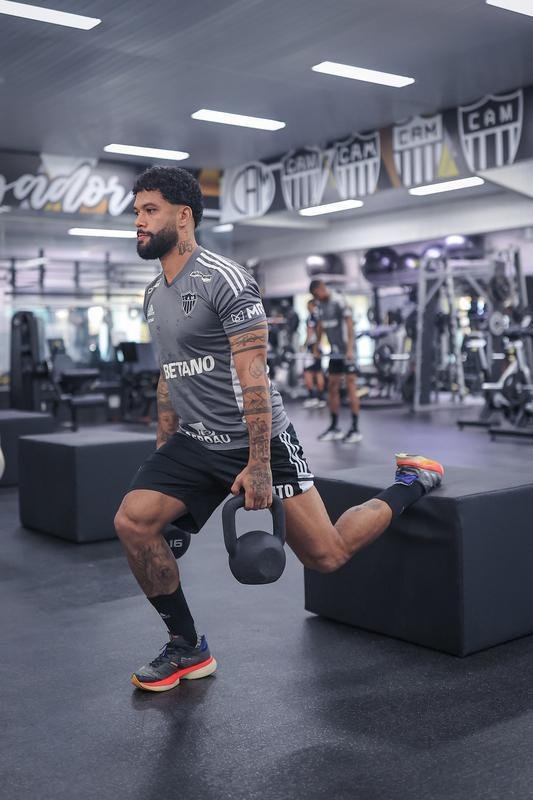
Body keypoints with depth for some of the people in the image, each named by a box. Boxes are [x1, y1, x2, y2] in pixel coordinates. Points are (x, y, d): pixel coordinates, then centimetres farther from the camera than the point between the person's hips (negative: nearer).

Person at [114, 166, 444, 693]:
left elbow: (253, 375, -21)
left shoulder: (223, 279, -16)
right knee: (132, 521, -13)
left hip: (256, 441, -7)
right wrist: (162, 458, 18)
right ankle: (188, 649, 4)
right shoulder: (154, 295, 11)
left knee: (327, 556, -2)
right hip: (196, 442, 7)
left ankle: (412, 483, 24)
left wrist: (257, 466, -24)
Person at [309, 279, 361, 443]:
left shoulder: (339, 302, -14)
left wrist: (350, 349, -26)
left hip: (347, 351, -8)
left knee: (351, 388, -7)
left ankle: (355, 429, -4)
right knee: (332, 388, 9)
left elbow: (350, 325, -19)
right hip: (334, 351, 8)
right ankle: (334, 427, 17)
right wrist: (317, 345, 19)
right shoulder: (320, 304, 9)